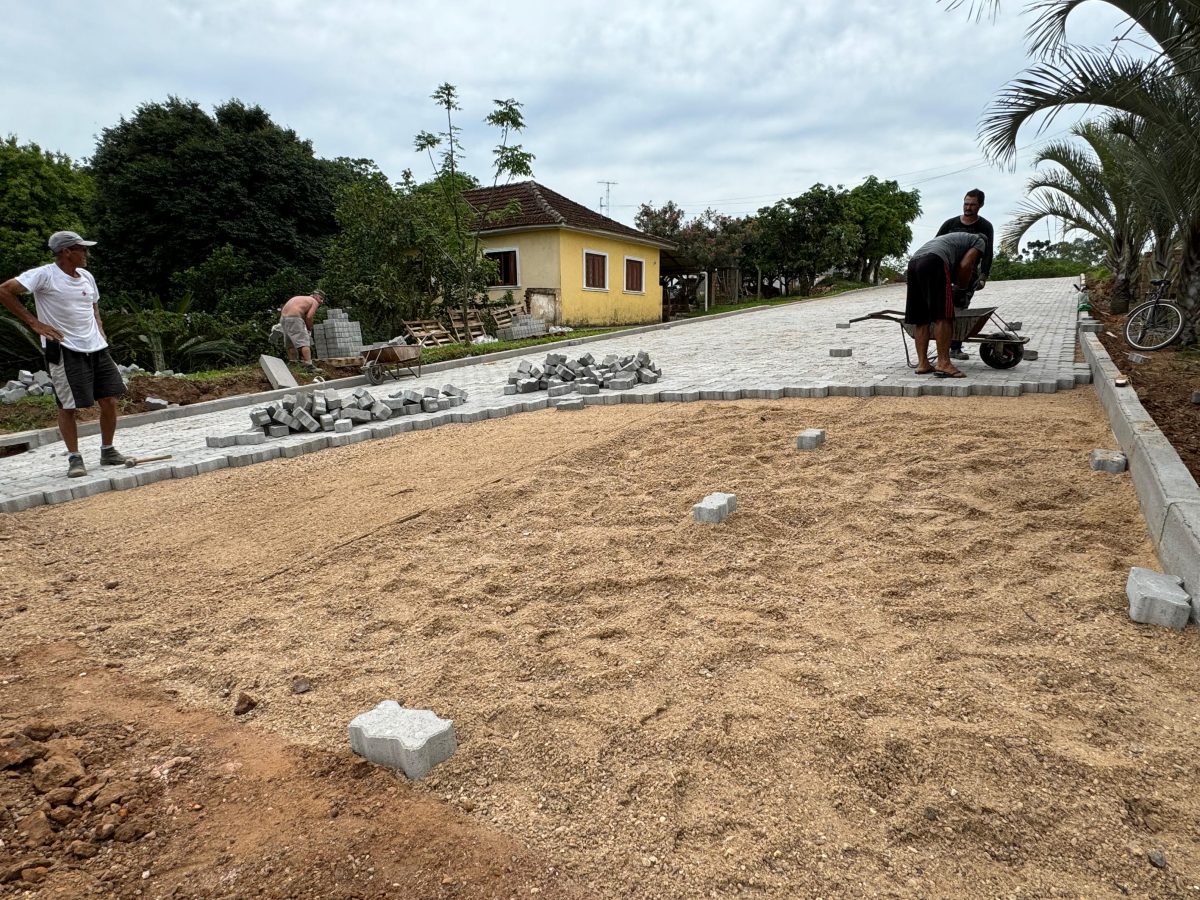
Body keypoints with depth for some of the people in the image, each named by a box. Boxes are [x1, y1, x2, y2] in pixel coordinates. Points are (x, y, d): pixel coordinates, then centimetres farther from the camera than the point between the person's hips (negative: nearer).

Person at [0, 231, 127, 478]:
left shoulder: (86, 277, 12)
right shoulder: (44, 275, -9)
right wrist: (34, 322, -12)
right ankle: (74, 458, 8)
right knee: (68, 406, -2)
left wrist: (99, 331, 12)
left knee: (109, 401, 4)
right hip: (64, 350, -6)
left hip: (96, 348, 6)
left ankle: (107, 451, 19)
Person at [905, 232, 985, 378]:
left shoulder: (957, 238, 42)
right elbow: (964, 266, 4)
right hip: (933, 262, -8)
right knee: (943, 317, -9)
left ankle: (922, 363, 6)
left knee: (921, 319, 8)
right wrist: (962, 288, 18)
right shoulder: (979, 241, 20)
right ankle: (943, 364, -14)